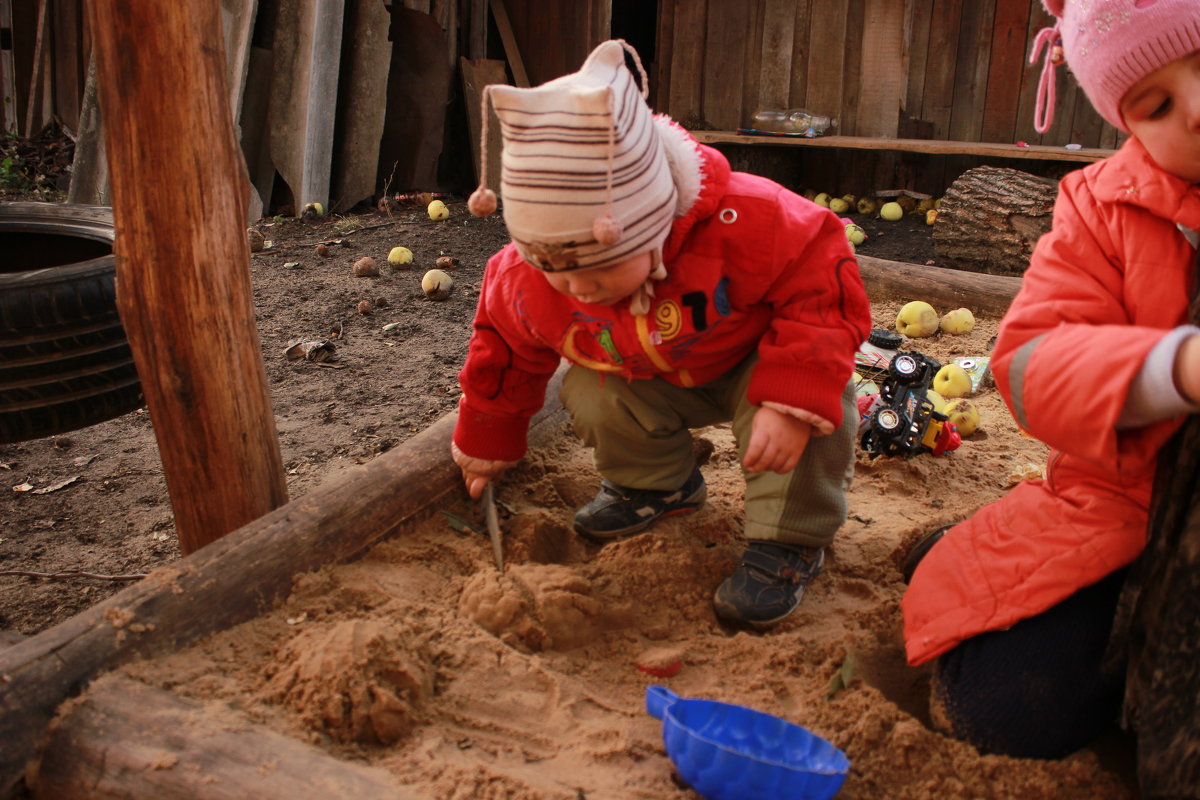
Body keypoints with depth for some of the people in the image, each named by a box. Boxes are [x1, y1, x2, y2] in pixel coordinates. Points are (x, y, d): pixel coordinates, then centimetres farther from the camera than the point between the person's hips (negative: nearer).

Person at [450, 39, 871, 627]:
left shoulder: (743, 223, -42)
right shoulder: (527, 281, -27)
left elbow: (826, 292, -33)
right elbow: (508, 354, -5)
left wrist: (794, 404, -45)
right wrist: (484, 445, 10)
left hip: (756, 359, -4)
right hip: (656, 382, 4)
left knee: (800, 404, -32)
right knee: (589, 392, -19)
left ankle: (789, 540, -9)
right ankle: (655, 482, 12)